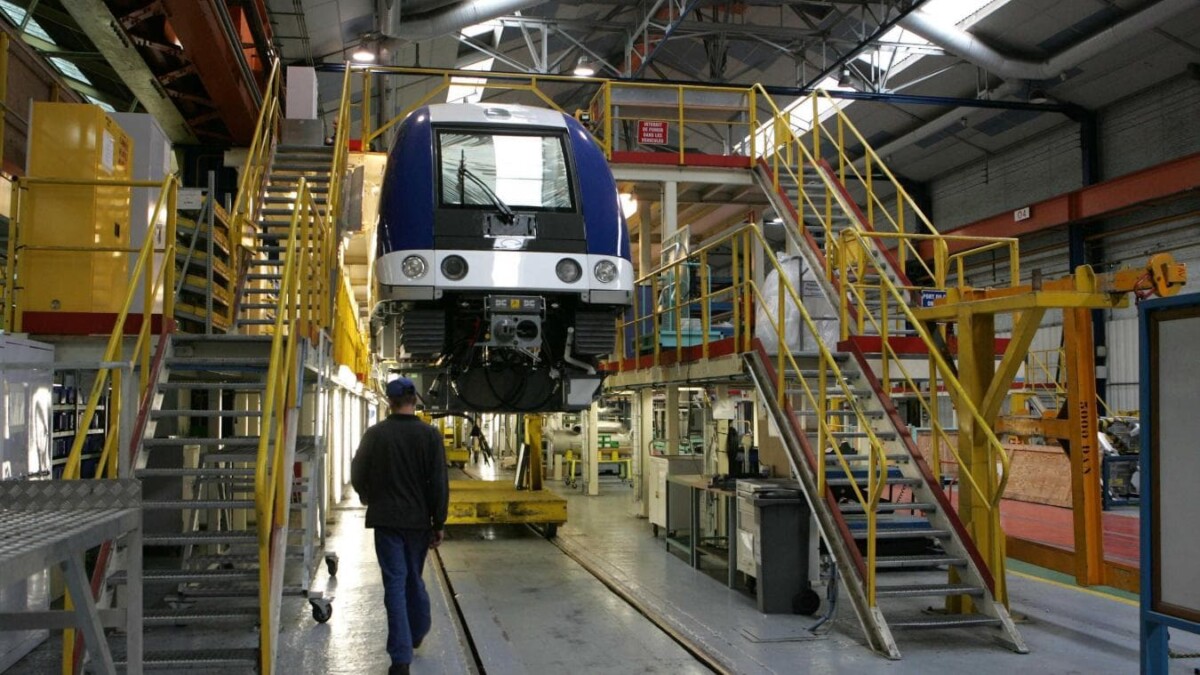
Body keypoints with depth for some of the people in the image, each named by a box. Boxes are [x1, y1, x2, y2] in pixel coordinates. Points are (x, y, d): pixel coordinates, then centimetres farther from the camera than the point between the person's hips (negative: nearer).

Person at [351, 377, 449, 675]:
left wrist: (371, 500, 24)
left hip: (386, 520, -1)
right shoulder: (430, 435, -6)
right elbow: (439, 484, -7)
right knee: (414, 578, 20)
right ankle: (417, 633, 37)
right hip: (419, 520, 1)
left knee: (395, 583, 0)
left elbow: (358, 477, 3)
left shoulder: (374, 434, -6)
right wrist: (439, 523, 1)